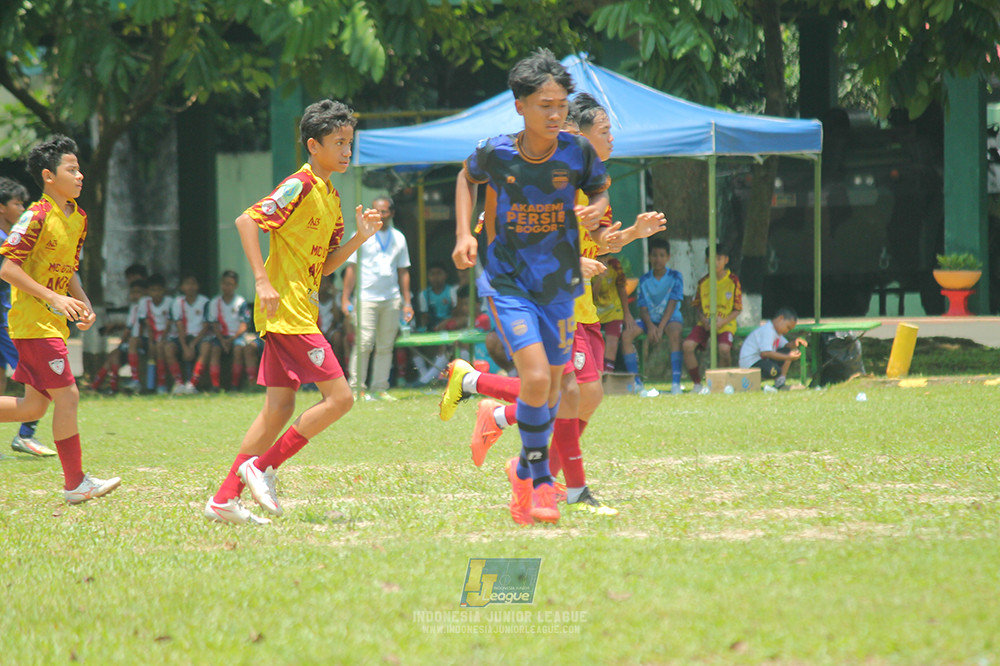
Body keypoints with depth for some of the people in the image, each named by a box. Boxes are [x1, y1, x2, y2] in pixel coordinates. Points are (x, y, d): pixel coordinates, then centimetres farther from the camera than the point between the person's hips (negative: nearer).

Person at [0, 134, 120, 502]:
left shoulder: (78, 218, 12)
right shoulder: (37, 216, -14)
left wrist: (84, 305, 6)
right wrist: (53, 298, -22)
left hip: (54, 322, 9)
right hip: (33, 323, -9)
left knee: (35, 406, 9)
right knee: (66, 396, -8)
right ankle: (75, 483, -2)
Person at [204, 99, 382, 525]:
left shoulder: (330, 198, 18)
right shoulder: (300, 186, -11)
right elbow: (246, 221, -19)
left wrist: (359, 238, 6)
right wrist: (262, 280, -23)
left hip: (299, 311, 10)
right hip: (287, 310, -10)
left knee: (280, 407, 7)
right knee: (339, 397, -11)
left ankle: (225, 498, 8)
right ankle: (261, 466, -4)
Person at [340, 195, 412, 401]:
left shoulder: (398, 238, 15)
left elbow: (403, 271, 18)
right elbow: (352, 268, 3)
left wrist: (407, 302, 14)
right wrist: (345, 298, -3)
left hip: (391, 300, 4)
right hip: (366, 298, -4)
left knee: (386, 346, 2)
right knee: (364, 344, -11)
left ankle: (379, 388, 6)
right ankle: (357, 388, -7)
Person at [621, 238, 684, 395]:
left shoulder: (675, 277, -2)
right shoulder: (644, 280, 5)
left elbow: (672, 305, -10)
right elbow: (643, 308, 0)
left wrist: (661, 327, -22)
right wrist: (650, 327, -20)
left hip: (670, 317, -3)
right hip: (650, 318, 3)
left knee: (675, 334, -38)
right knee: (626, 335, -24)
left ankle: (676, 382, -41)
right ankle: (636, 381, -21)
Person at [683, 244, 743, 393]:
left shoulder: (733, 281, -2)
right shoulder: (703, 282, 6)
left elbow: (737, 309, 0)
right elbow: (697, 306, 12)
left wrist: (722, 322, -16)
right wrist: (703, 320, -9)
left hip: (725, 323, -3)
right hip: (705, 323, 3)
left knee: (724, 348, -33)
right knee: (687, 345, -22)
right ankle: (697, 383, -6)